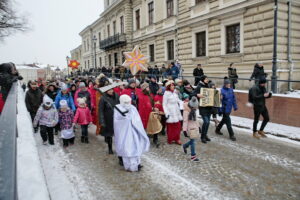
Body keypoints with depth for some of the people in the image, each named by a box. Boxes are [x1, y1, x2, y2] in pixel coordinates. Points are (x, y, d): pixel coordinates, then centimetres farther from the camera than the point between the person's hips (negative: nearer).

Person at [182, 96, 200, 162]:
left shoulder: (194, 110, 10)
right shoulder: (186, 111, -16)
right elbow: (185, 121, -19)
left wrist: (198, 126, 20)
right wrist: (184, 130, -22)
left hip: (195, 127, 8)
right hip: (190, 128, -8)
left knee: (192, 140, 12)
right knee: (192, 141, -6)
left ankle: (185, 146, 40)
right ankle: (193, 156, 2)